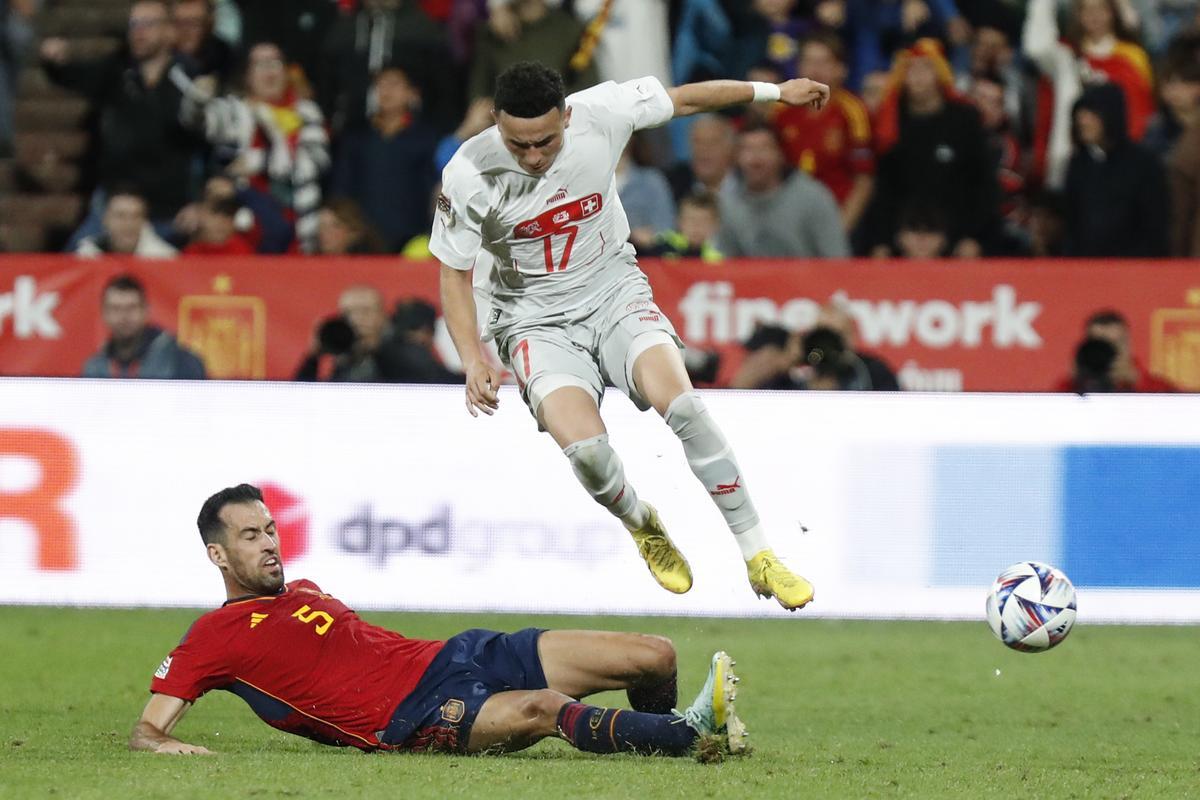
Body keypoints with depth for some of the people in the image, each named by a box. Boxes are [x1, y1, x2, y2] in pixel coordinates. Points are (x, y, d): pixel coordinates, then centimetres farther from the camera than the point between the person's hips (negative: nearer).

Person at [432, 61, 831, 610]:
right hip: (536, 321, -1)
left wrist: (775, 91, 13)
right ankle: (644, 529, 9)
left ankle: (758, 558, -14)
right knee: (585, 447, -26)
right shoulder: (467, 177, -19)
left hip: (613, 291, 1)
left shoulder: (600, 113, -16)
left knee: (681, 404, -26)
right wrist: (473, 361, -21)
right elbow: (454, 274, -6)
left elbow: (684, 99, 2)